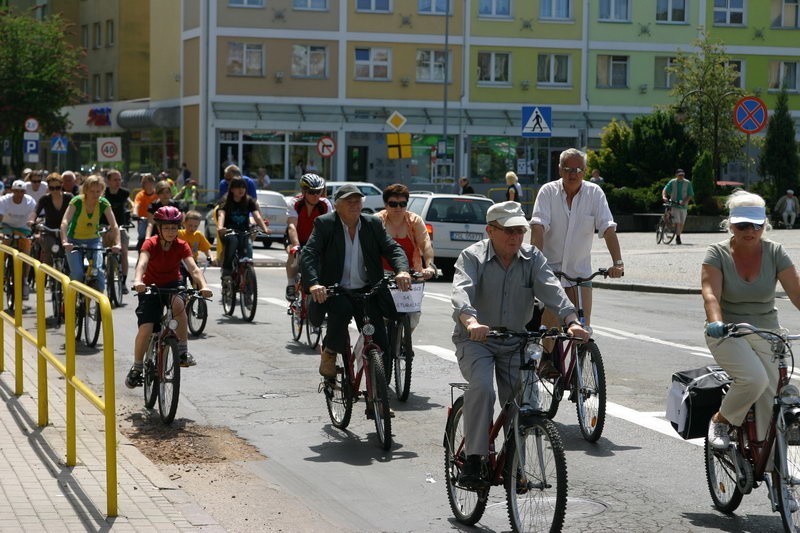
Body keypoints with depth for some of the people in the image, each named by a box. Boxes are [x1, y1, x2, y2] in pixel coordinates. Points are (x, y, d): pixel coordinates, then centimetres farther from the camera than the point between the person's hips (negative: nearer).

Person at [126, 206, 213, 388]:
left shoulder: (181, 246, -12)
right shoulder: (150, 244, -17)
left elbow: (193, 268, -25)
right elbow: (142, 263, -35)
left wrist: (203, 286, -45)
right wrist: (138, 281, -56)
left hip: (173, 285, 1)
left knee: (178, 303, -36)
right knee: (146, 328, -18)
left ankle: (183, 351, -24)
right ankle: (137, 367, 4)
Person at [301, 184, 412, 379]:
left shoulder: (373, 224, 5)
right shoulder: (324, 224, -5)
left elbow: (393, 249, -2)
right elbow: (308, 254, -16)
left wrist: (402, 271, -25)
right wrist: (313, 284, -35)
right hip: (335, 291, -3)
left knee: (380, 344, -9)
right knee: (341, 309, -36)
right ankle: (330, 352, -9)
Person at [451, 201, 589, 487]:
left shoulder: (532, 258, 0)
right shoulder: (472, 257, -10)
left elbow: (552, 290, -15)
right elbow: (461, 292, -28)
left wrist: (571, 321, -34)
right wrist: (471, 321, -50)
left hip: (515, 343, 4)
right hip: (475, 341, -4)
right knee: (482, 388, -28)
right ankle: (473, 462, -23)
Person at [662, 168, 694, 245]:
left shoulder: (687, 183, 1)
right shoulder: (672, 182, 0)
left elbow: (690, 195, -1)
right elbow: (665, 190, -6)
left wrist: (685, 201, -19)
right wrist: (664, 196, -27)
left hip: (683, 206, 2)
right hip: (674, 205, -2)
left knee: (681, 223, 8)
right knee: (677, 222, -14)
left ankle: (678, 237, 24)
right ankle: (677, 238, -10)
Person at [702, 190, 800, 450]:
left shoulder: (775, 252, -2)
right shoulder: (718, 253, -7)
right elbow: (711, 293, -20)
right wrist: (716, 322, -39)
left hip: (766, 333, 3)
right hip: (728, 333, -3)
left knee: (769, 400, -5)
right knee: (755, 378, -28)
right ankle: (720, 420, -1)